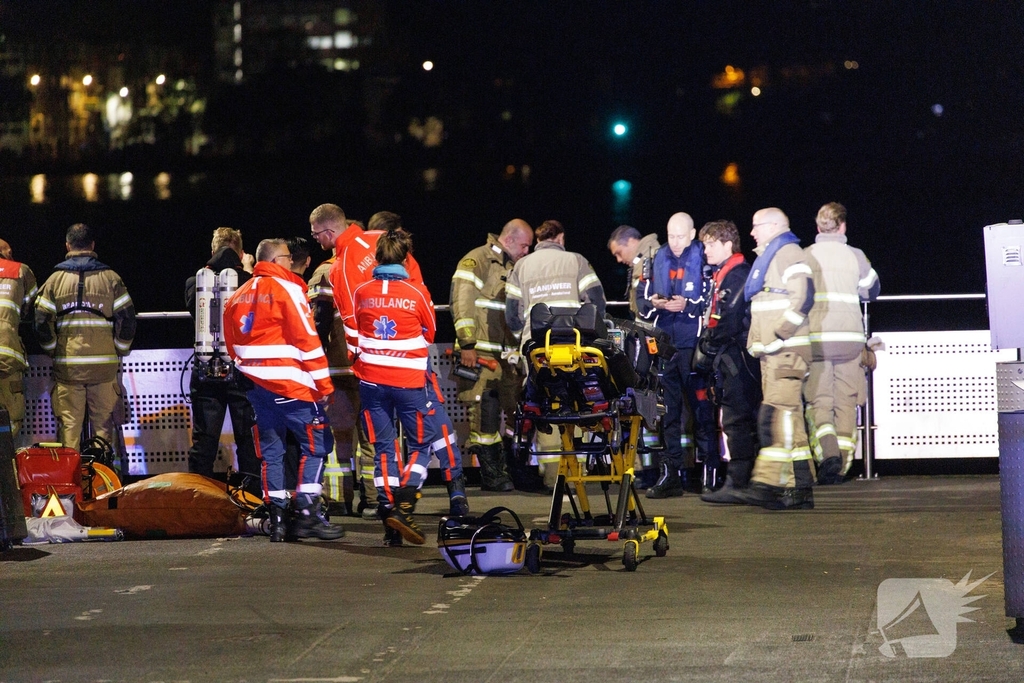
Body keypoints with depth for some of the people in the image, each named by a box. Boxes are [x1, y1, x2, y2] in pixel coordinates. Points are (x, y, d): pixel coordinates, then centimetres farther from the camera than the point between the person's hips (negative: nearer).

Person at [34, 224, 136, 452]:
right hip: (104, 363, 0)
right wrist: (120, 350, 13)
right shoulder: (111, 278, 1)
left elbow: (41, 322, -2)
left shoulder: (55, 279, 2)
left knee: (69, 424, 2)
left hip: (67, 365, 0)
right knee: (103, 422, 6)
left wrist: (54, 351, 12)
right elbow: (127, 319, -1)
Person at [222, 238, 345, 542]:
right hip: (290, 385, -7)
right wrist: (323, 382, -9)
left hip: (257, 387, 7)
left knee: (271, 450, 10)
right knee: (316, 444, 0)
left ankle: (276, 517, 7)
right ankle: (307, 513, -7)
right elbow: (306, 339, -12)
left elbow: (233, 343, 19)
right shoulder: (286, 289, -8)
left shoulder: (239, 296, 14)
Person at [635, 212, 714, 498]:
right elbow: (641, 296, 16)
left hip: (694, 344, -5)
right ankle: (670, 473, 11)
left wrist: (688, 305, -18)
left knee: (701, 408, -2)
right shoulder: (657, 260, 13)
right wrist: (655, 303, -4)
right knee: (667, 411, 6)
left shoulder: (705, 260, -2)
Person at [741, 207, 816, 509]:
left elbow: (803, 298, -19)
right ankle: (800, 489, 10)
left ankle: (768, 482, -22)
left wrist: (778, 336, -20)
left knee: (779, 414, -16)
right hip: (771, 351, 11)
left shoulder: (789, 254, -7)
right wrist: (757, 343, 19)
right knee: (788, 417, 9)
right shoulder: (766, 257, 24)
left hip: (787, 350, -11)